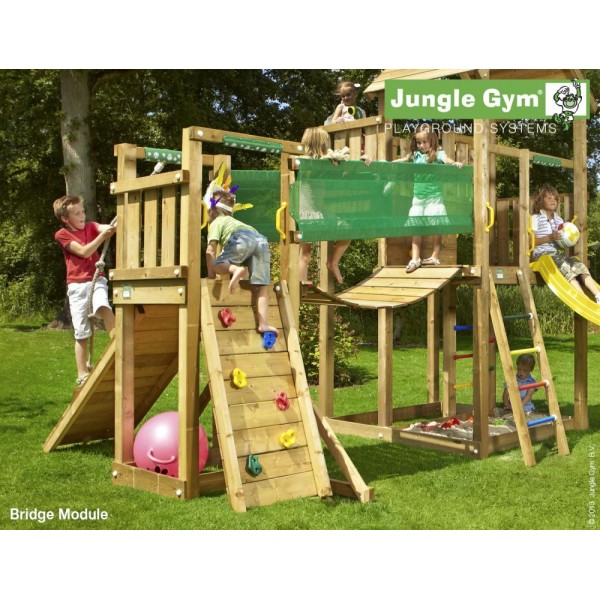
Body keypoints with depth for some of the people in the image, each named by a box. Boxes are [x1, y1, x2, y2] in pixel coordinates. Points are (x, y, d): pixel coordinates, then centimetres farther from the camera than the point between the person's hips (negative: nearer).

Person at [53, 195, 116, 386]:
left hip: (96, 280, 2)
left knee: (103, 306, -33)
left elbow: (108, 227, -12)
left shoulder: (90, 227, 9)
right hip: (77, 285, -2)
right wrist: (102, 236, -26)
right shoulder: (62, 234, -1)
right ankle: (82, 374, 13)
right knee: (81, 333, 3)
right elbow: (84, 252, -14)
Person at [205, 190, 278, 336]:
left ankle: (236, 269, -22)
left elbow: (210, 250, 9)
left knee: (216, 266, 9)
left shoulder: (216, 222, 23)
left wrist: (211, 274, 12)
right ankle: (263, 324, -7)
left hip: (242, 239, -6)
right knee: (263, 286, 3)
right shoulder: (233, 221, 43)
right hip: (261, 240, 6)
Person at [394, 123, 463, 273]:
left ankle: (435, 256, 15)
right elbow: (401, 161, 15)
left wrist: (455, 163, -48)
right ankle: (415, 258, 10)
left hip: (434, 196, -5)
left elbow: (446, 159, -27)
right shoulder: (415, 155, 5)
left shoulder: (437, 154, -9)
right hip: (418, 197, 5)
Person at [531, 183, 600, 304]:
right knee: (566, 267, -31)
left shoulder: (559, 220, 21)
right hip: (542, 253, -6)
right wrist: (549, 237, -20)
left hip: (559, 252, 6)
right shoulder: (535, 218, 1)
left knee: (579, 265, -21)